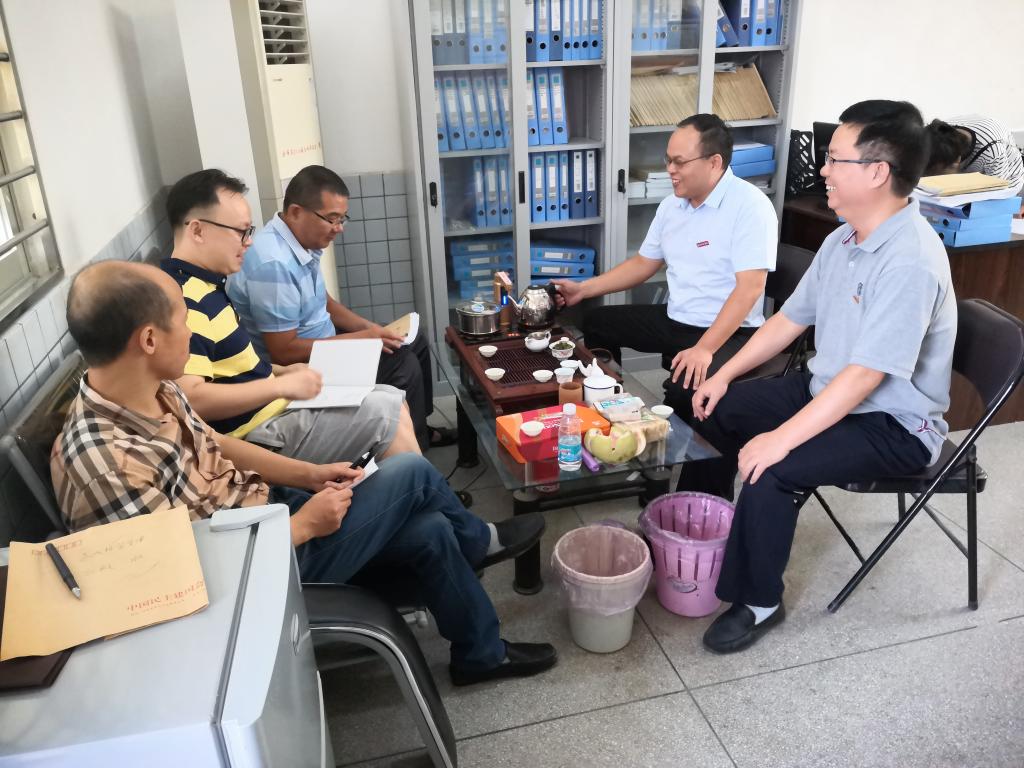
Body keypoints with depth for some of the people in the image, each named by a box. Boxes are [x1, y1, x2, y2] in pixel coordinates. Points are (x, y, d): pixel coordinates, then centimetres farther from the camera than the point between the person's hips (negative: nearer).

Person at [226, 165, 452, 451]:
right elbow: (284, 353, -28)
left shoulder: (304, 243, 0)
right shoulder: (273, 264, -29)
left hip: (318, 345, 10)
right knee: (404, 365, -18)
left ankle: (418, 429, 28)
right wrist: (359, 339, -23)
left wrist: (366, 326, -1)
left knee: (415, 343, 12)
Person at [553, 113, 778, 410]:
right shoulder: (671, 204, 7)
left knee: (684, 390, -36)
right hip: (674, 320, 8)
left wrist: (704, 348, -33)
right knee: (596, 323, 11)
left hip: (730, 332, -8)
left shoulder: (750, 205, -18)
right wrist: (583, 289, 9)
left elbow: (750, 286, -25)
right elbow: (643, 263, 17)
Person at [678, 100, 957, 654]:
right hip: (827, 390, 9)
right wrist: (724, 376, 4)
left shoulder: (910, 261, -28)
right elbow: (790, 319, 8)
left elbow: (865, 375, -32)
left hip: (892, 425, -9)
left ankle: (758, 603, -3)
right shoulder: (844, 239, 1)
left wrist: (781, 439, -32)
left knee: (769, 473, -28)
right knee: (716, 410, 7)